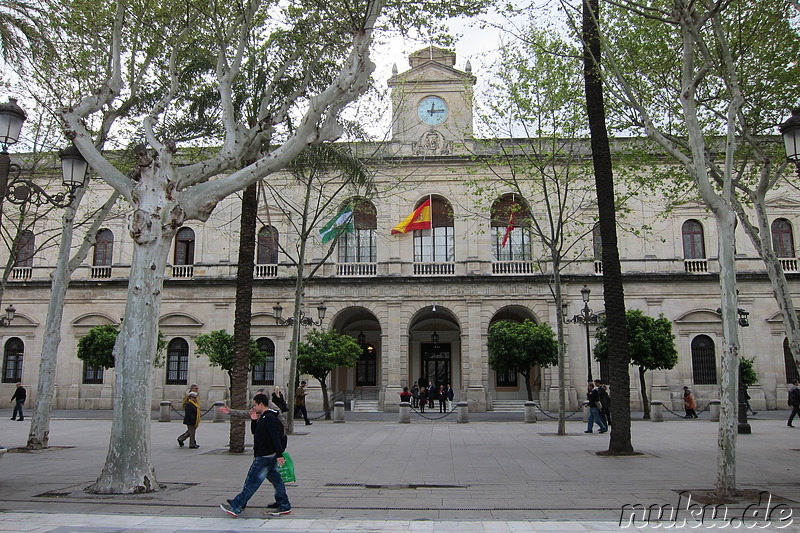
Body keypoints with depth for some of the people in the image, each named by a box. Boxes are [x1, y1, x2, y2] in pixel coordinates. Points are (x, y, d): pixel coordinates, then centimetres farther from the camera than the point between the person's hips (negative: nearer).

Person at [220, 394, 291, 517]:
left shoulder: (268, 418, -18)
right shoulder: (264, 417, 15)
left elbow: (275, 437, -25)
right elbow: (255, 432, 22)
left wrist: (279, 455, -29)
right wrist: (254, 420, 6)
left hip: (264, 457, -10)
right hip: (269, 456, 10)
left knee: (252, 483, -3)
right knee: (276, 480, 12)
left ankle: (235, 507, 3)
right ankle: (284, 506, 17)